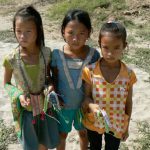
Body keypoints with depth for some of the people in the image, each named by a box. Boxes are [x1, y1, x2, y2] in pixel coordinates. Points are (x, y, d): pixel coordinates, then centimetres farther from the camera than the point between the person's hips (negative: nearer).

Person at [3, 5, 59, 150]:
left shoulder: (46, 53, -14)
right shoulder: (11, 59, -19)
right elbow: (6, 84, -3)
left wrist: (50, 85, -18)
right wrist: (18, 95, -20)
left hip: (45, 105, 2)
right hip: (26, 109, -1)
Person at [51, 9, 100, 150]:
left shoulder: (93, 54, -19)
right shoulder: (57, 54, -18)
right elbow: (55, 79, -4)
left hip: (84, 104, 0)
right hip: (63, 104, 0)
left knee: (83, 132, 25)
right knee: (62, 135, 22)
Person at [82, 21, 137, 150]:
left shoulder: (128, 74, -17)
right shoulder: (91, 71, -20)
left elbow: (128, 103, -5)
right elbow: (87, 96, -10)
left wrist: (127, 127, 3)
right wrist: (92, 105, -32)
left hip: (117, 125, 0)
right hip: (94, 122, 0)